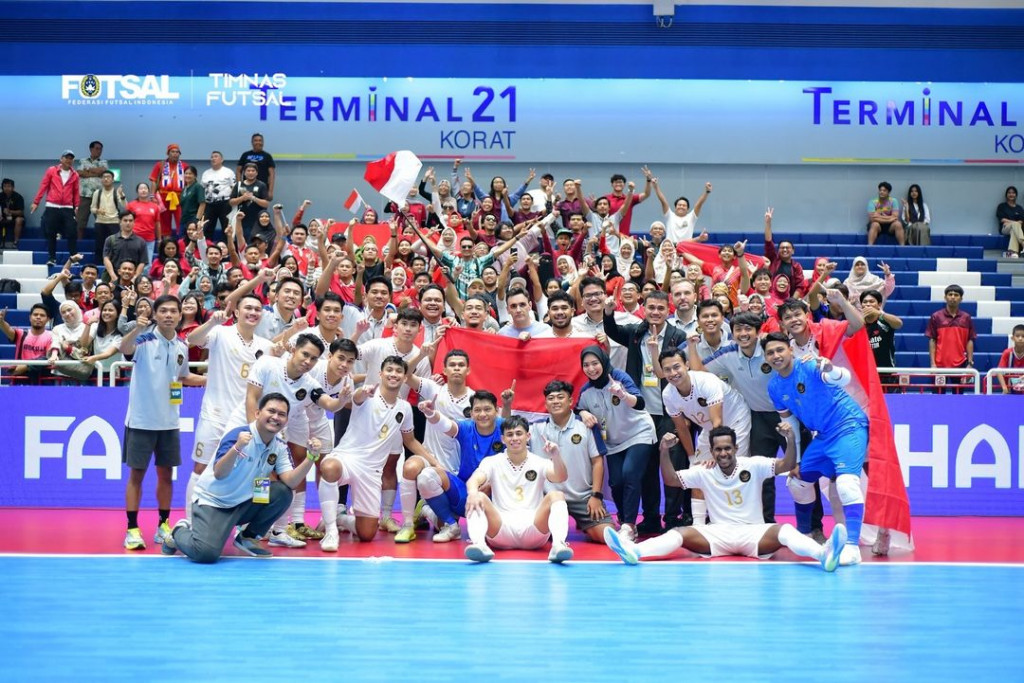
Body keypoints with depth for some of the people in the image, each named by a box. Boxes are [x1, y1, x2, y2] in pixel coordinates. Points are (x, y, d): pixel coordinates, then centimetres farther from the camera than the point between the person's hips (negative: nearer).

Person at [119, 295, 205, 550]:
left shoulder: (182, 347, 5)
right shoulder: (145, 339, -12)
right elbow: (125, 349, -35)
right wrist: (136, 330, -55)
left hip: (169, 422, 5)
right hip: (141, 420, -5)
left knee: (166, 474, 11)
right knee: (136, 474, 0)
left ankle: (163, 527, 21)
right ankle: (132, 530, 6)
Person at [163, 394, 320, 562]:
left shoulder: (280, 446, -1)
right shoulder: (238, 435, -20)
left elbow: (290, 482, -12)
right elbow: (219, 474, -32)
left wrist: (310, 457, -25)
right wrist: (236, 448, -48)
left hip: (243, 504, 6)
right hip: (212, 502, -6)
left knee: (283, 493, -16)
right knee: (206, 553, -28)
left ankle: (247, 538, 4)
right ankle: (179, 532, 8)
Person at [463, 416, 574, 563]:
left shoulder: (539, 463, 10)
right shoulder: (493, 462, 10)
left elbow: (561, 477, -11)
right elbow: (473, 480, -11)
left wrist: (556, 457, -34)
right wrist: (473, 493, -37)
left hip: (533, 528, 0)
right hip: (500, 529, 0)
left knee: (556, 496, -23)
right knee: (479, 499, -25)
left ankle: (558, 544, -46)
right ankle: (479, 544, -50)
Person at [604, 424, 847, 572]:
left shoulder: (753, 465, 2)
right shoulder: (704, 473, 7)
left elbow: (787, 465, -7)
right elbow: (671, 479, 4)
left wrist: (790, 439, -25)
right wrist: (664, 452, -11)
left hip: (753, 533, -1)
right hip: (718, 534, 1)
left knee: (784, 531, -32)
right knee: (680, 534, -24)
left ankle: (824, 554, -60)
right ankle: (633, 552, -49)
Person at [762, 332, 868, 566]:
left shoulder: (809, 367, -21)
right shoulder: (775, 387, 1)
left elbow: (844, 379, -40)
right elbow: (788, 420, 16)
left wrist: (832, 371, -61)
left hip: (849, 426, -8)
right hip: (823, 435, 8)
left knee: (846, 482, -27)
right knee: (797, 482, 15)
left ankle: (852, 547, -28)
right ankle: (804, 533, 38)